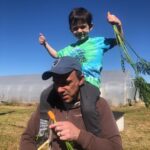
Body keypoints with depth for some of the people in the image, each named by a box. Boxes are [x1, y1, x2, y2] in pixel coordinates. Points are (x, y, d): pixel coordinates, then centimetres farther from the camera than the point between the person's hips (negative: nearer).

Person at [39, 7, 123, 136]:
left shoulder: (99, 42, 8)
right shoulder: (69, 48, 22)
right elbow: (56, 54, 38)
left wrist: (118, 24, -12)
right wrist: (45, 44, 25)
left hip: (90, 82, -6)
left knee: (87, 108, -35)